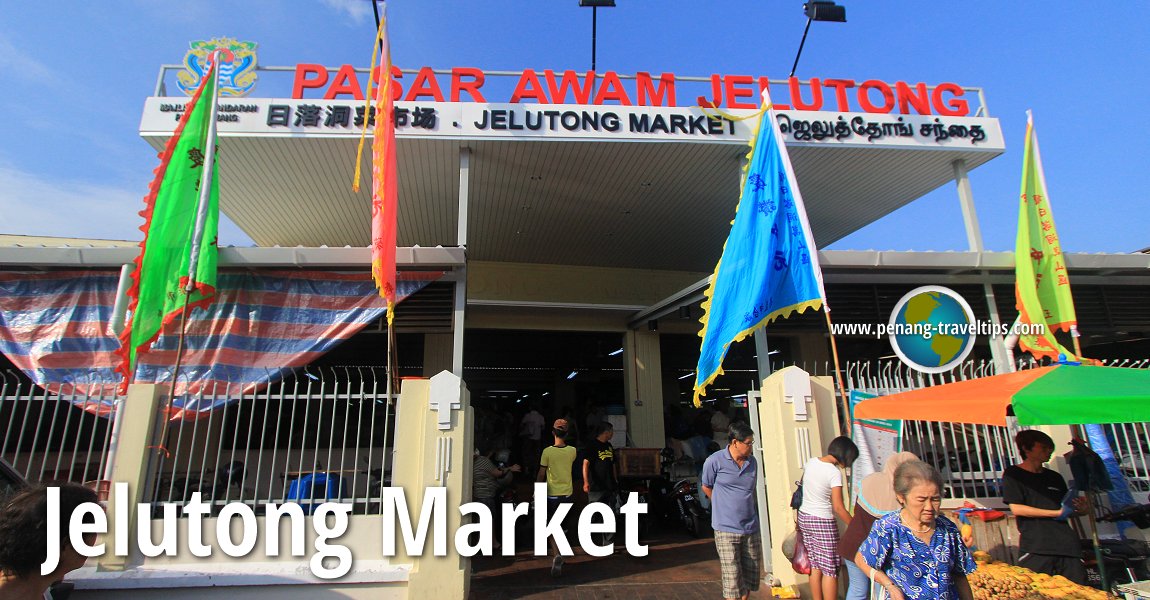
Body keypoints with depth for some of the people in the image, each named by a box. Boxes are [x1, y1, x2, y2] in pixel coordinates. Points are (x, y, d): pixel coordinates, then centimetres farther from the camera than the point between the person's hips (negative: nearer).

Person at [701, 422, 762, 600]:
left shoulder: (752, 461, 5)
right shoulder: (714, 461, -10)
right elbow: (706, 487, 5)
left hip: (750, 528, 5)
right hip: (726, 529, -5)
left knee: (750, 577, 14)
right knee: (733, 579, -2)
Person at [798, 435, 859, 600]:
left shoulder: (810, 462, 2)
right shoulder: (834, 473, -18)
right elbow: (838, 508, -18)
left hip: (803, 517, 7)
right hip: (822, 521, -7)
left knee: (815, 566, 16)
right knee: (830, 570, 5)